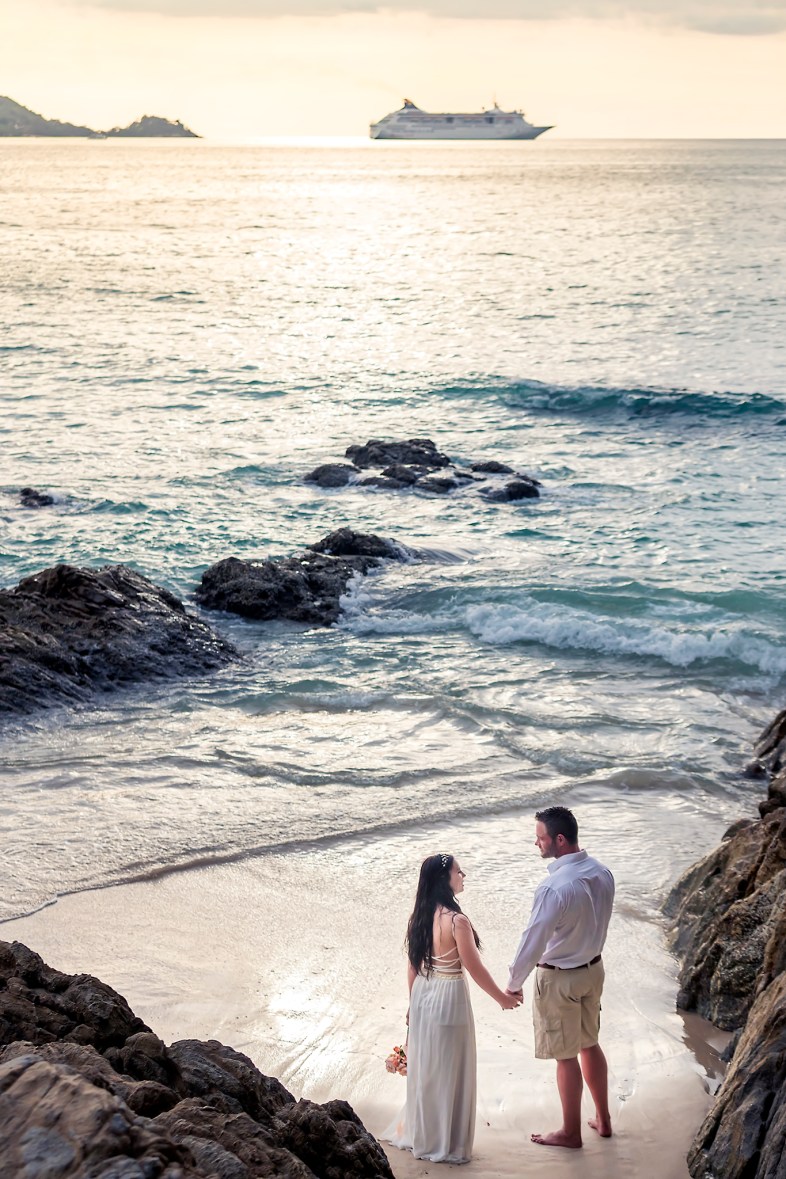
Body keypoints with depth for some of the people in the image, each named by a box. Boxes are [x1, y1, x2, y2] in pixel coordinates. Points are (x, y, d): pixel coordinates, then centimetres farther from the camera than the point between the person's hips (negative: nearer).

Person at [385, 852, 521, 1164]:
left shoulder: (419, 918, -1)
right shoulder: (457, 921, -23)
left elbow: (413, 965, 8)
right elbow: (475, 969, -16)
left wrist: (413, 1004, 20)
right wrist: (502, 998, -2)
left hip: (422, 997, 7)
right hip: (449, 999, -7)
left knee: (423, 1068, 19)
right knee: (447, 1073, 6)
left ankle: (417, 1133, 32)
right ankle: (445, 1145, 17)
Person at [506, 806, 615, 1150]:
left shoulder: (553, 888, -30)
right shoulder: (602, 874, -6)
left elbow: (533, 940, -24)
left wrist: (513, 984, -11)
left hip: (558, 979, -7)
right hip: (593, 969, 8)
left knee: (566, 1056, 8)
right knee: (590, 1044, 23)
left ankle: (570, 1132, 23)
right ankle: (603, 1119, 35)